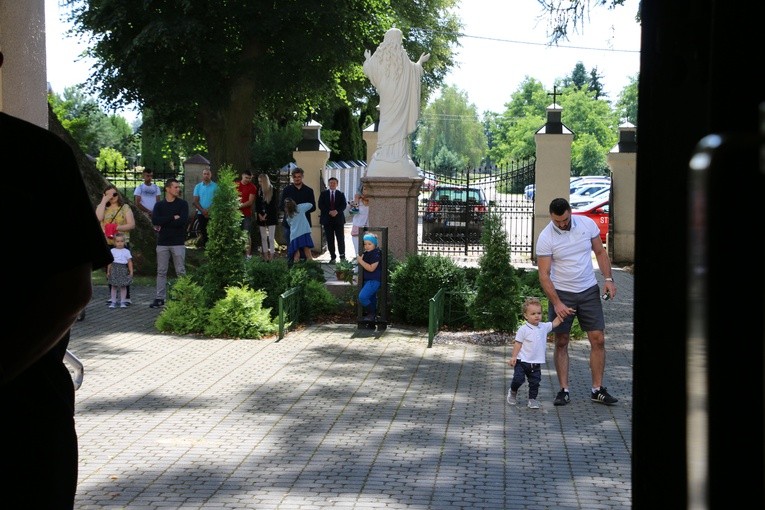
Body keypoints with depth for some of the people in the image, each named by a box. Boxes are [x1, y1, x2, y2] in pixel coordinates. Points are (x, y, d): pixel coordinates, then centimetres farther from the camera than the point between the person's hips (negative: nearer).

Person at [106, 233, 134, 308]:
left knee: (123, 286, 1)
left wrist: (131, 272, 2)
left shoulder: (126, 251, 5)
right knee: (113, 286, 2)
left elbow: (130, 262, 6)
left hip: (123, 270, 0)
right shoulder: (112, 251, 6)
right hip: (114, 270, 0)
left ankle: (122, 302, 7)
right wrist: (108, 271, 5)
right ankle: (113, 302, 6)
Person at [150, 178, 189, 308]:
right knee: (161, 272, 4)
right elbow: (154, 221, -8)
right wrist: (173, 218, -14)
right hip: (162, 242, 2)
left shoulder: (183, 204, 2)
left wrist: (164, 222, -9)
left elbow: (183, 221, -14)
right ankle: (159, 298, 8)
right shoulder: (159, 205, 8)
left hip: (178, 242, -2)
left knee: (181, 271, 0)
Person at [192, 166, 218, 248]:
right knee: (203, 232, 3)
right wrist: (202, 210, -11)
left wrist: (210, 210, -14)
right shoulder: (198, 186, 9)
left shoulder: (215, 186, 1)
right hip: (201, 213, 2)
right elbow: (195, 201, 5)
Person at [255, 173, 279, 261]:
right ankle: (265, 256, 11)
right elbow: (257, 203, 6)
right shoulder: (258, 190, 6)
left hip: (271, 217, -4)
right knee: (263, 238, 6)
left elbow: (273, 204, -8)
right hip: (261, 217, 4)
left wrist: (266, 215, -11)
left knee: (271, 238, -6)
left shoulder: (272, 190, -5)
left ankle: (271, 257, -5)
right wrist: (260, 215, -6)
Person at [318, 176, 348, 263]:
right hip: (327, 219, 0)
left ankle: (342, 256, 3)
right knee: (330, 239, 1)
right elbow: (320, 205, -2)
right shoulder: (323, 194, 8)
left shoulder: (341, 194, 9)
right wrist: (329, 212, -15)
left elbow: (344, 205, 0)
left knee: (340, 238, -3)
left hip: (338, 219, 0)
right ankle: (332, 257, 5)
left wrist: (337, 211, -18)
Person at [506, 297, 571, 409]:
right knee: (518, 379, -5)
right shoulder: (523, 329, -10)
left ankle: (532, 399, 18)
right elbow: (518, 343, -9)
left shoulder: (544, 327, 5)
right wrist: (513, 357, -14)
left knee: (535, 382, 5)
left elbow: (555, 322, 12)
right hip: (522, 361, -4)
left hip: (536, 364, 4)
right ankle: (513, 392, 23)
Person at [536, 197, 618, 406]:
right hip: (561, 294, -2)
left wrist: (609, 279, -5)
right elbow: (544, 274, -15)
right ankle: (564, 390, 8)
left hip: (589, 291, 2)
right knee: (561, 342, 0)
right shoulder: (545, 238, -15)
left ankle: (598, 390, 7)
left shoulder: (587, 224, -6)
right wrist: (556, 303, -23)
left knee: (598, 340, -1)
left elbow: (600, 252, 7)